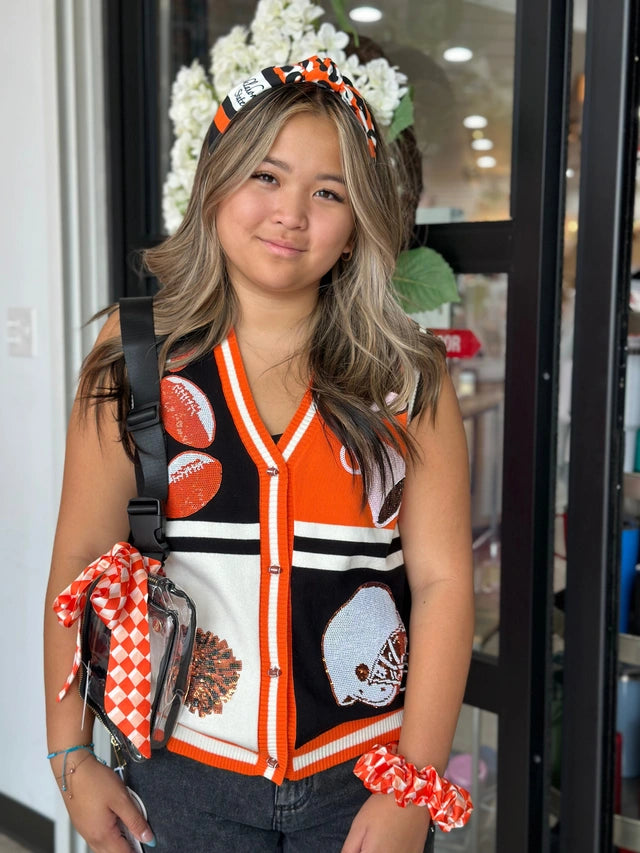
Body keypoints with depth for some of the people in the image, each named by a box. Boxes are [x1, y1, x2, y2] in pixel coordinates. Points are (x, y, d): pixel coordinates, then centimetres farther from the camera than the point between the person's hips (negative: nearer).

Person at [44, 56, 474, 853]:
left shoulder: (406, 374, -7)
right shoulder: (137, 355, -5)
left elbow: (442, 579, -8)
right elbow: (82, 560, -3)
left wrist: (414, 787, -10)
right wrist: (71, 754, -2)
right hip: (188, 770, 1)